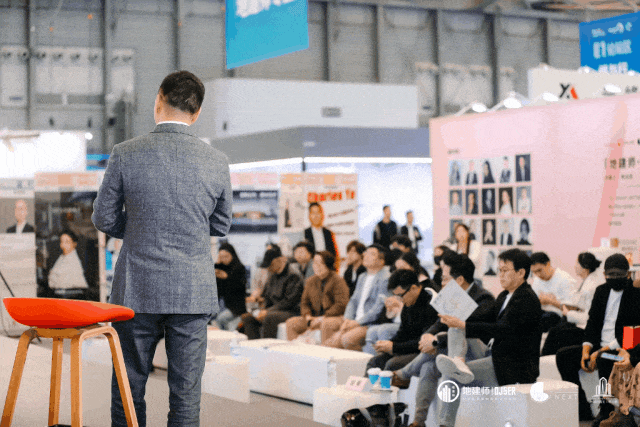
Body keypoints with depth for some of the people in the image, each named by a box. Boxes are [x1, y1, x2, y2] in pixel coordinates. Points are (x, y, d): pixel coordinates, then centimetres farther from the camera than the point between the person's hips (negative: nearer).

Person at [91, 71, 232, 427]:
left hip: (137, 291, 0)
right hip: (193, 292, 1)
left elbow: (104, 218, 2)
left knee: (129, 388, 11)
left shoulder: (125, 155, -8)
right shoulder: (217, 162, -4)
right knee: (186, 391, 7)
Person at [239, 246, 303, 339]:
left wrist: (268, 311, -18)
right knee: (247, 317, -7)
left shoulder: (293, 275, -12)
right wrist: (262, 310, 0)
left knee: (269, 318, -37)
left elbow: (289, 301, -18)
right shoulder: (273, 275, 15)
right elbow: (266, 297, 22)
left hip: (291, 312, -9)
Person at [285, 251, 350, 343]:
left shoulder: (338, 281, -4)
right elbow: (304, 302, 19)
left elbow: (341, 304, -12)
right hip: (314, 317, 6)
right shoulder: (310, 281, 16)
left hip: (334, 317, -6)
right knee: (291, 323, -12)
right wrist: (307, 315, -4)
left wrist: (323, 318, -18)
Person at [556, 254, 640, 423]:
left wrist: (602, 351, -21)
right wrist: (586, 350, -5)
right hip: (600, 347, 7)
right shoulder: (601, 291, 13)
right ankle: (582, 410, -6)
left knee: (604, 360, -37)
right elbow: (592, 323, 13)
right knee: (563, 355, -9)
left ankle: (606, 412, -20)